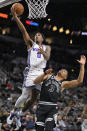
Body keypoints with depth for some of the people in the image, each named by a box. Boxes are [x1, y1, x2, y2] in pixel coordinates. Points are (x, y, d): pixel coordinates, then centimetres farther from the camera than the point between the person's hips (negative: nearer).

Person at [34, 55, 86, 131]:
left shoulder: (64, 84, 13)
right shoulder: (49, 76, 15)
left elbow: (79, 81, 0)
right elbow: (35, 82, 3)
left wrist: (82, 65, -5)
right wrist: (45, 74, -12)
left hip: (53, 107, -1)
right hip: (42, 105, 1)